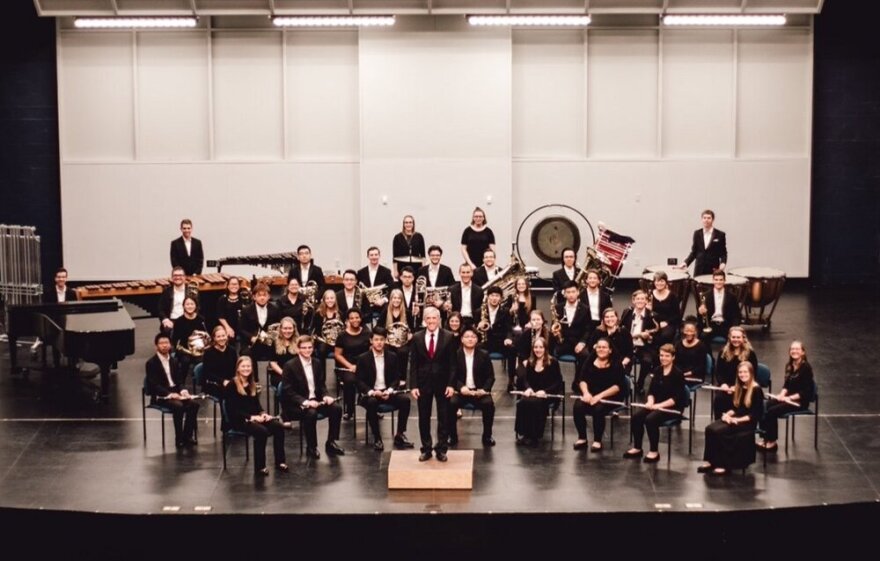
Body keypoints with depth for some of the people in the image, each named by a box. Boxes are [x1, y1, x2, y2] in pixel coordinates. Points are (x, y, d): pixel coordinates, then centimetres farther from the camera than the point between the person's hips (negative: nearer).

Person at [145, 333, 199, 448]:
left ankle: (187, 435, -13)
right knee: (178, 406, -33)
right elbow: (154, 385, -15)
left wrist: (183, 390, -8)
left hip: (175, 391, 6)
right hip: (161, 395, -6)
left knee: (193, 404, -20)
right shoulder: (151, 363, -7)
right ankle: (179, 438, -22)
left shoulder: (173, 361, 15)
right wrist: (170, 394, -26)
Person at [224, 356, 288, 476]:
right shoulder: (232, 386, -7)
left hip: (254, 418, 7)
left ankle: (280, 462, -11)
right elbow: (232, 410, -13)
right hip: (238, 420, -7)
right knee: (261, 431, -33)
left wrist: (263, 413, -6)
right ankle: (259, 467, -24)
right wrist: (251, 417, -22)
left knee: (278, 426, -17)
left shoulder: (252, 385, 16)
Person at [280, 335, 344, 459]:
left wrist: (325, 396, -8)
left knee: (336, 408, -17)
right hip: (296, 404, -6)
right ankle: (311, 448, -17)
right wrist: (305, 402, -27)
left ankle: (330, 443, -4)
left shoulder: (317, 363, 9)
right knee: (311, 413, -35)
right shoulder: (290, 366, -10)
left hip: (315, 400, 6)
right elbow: (287, 391, -15)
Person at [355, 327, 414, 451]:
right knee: (372, 402, -37)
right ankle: (377, 438, -26)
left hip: (388, 392, 3)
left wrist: (389, 391, -15)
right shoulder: (363, 358, -1)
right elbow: (359, 381, -5)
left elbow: (396, 378, 5)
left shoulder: (392, 357, 7)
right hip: (370, 394, -3)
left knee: (405, 399, -25)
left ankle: (400, 435, -13)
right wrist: (372, 392, -23)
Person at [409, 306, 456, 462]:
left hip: (442, 382, -1)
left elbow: (452, 363, -3)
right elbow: (413, 364, 0)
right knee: (424, 418, 6)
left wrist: (451, 384, -9)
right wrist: (413, 385, -6)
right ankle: (426, 449, 16)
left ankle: (441, 449, 15)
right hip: (423, 382, 1)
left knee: (444, 418, 5)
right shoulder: (417, 338, 0)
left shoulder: (448, 337, -4)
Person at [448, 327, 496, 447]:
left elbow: (490, 376, 4)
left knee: (489, 404, -29)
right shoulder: (455, 355, 3)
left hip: (479, 391, 0)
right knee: (451, 403, -30)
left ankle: (487, 436, -10)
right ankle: (452, 436, -11)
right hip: (460, 390, 0)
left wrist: (484, 389, -15)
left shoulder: (484, 355, 5)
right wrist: (461, 387, -21)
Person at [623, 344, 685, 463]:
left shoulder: (678, 374, -10)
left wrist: (659, 405, -23)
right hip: (656, 404, 6)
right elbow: (652, 390, 11)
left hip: (672, 407, -6)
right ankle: (637, 448, -5)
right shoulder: (657, 371, 9)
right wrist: (650, 402, -11)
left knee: (651, 419, -31)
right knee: (636, 416, -18)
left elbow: (677, 397, -16)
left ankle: (654, 452, -17)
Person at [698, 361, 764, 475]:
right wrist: (728, 414, -4)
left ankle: (723, 464, -23)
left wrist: (738, 420, -20)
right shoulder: (738, 388, 15)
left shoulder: (756, 390, -8)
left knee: (719, 431, -30)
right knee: (710, 428, -21)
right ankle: (709, 461, -24)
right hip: (734, 419, 7)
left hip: (748, 422, -7)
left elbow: (756, 414, -12)